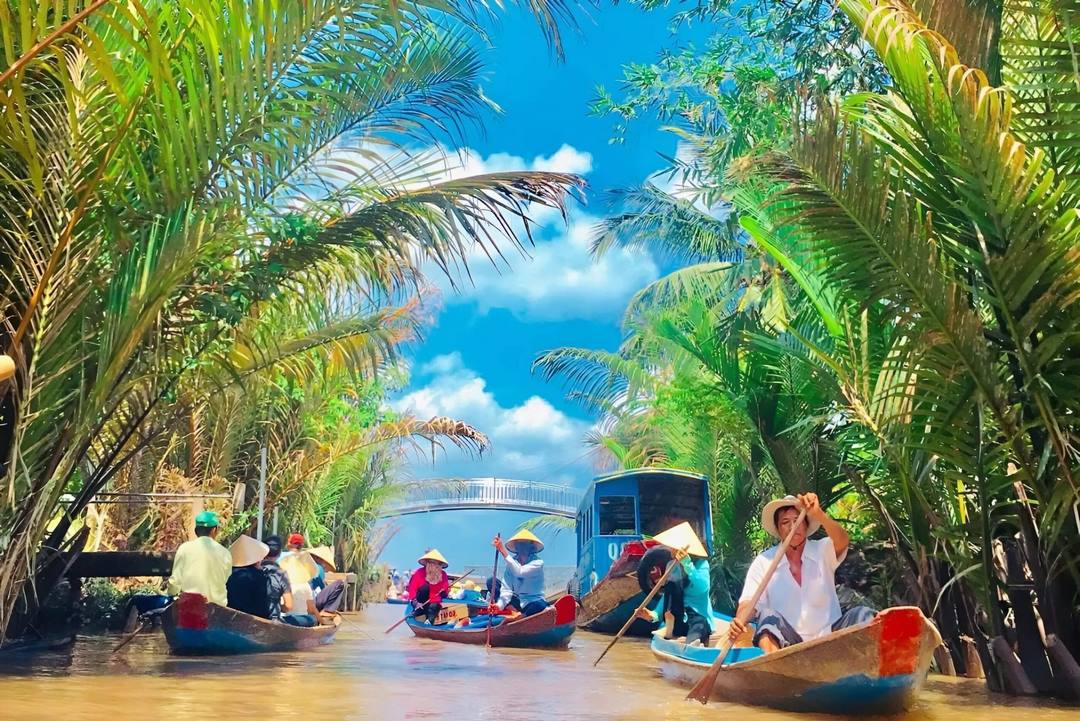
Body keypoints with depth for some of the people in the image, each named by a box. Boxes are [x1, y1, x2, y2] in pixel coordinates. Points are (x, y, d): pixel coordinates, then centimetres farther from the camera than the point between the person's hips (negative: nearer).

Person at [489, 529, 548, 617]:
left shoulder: (538, 563, -15)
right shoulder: (512, 562, -3)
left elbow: (519, 572, -34)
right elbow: (506, 589, -11)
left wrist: (503, 551, -38)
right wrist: (500, 605, -31)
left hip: (535, 602, -4)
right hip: (517, 601, 5)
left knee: (538, 606, -40)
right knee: (491, 582, -10)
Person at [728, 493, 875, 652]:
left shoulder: (823, 550, 0)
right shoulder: (763, 562, -1)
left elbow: (842, 542, -23)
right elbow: (748, 603, -9)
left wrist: (818, 514, -43)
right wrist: (739, 622, -34)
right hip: (785, 643, -1)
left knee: (862, 614, -22)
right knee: (768, 616, -28)